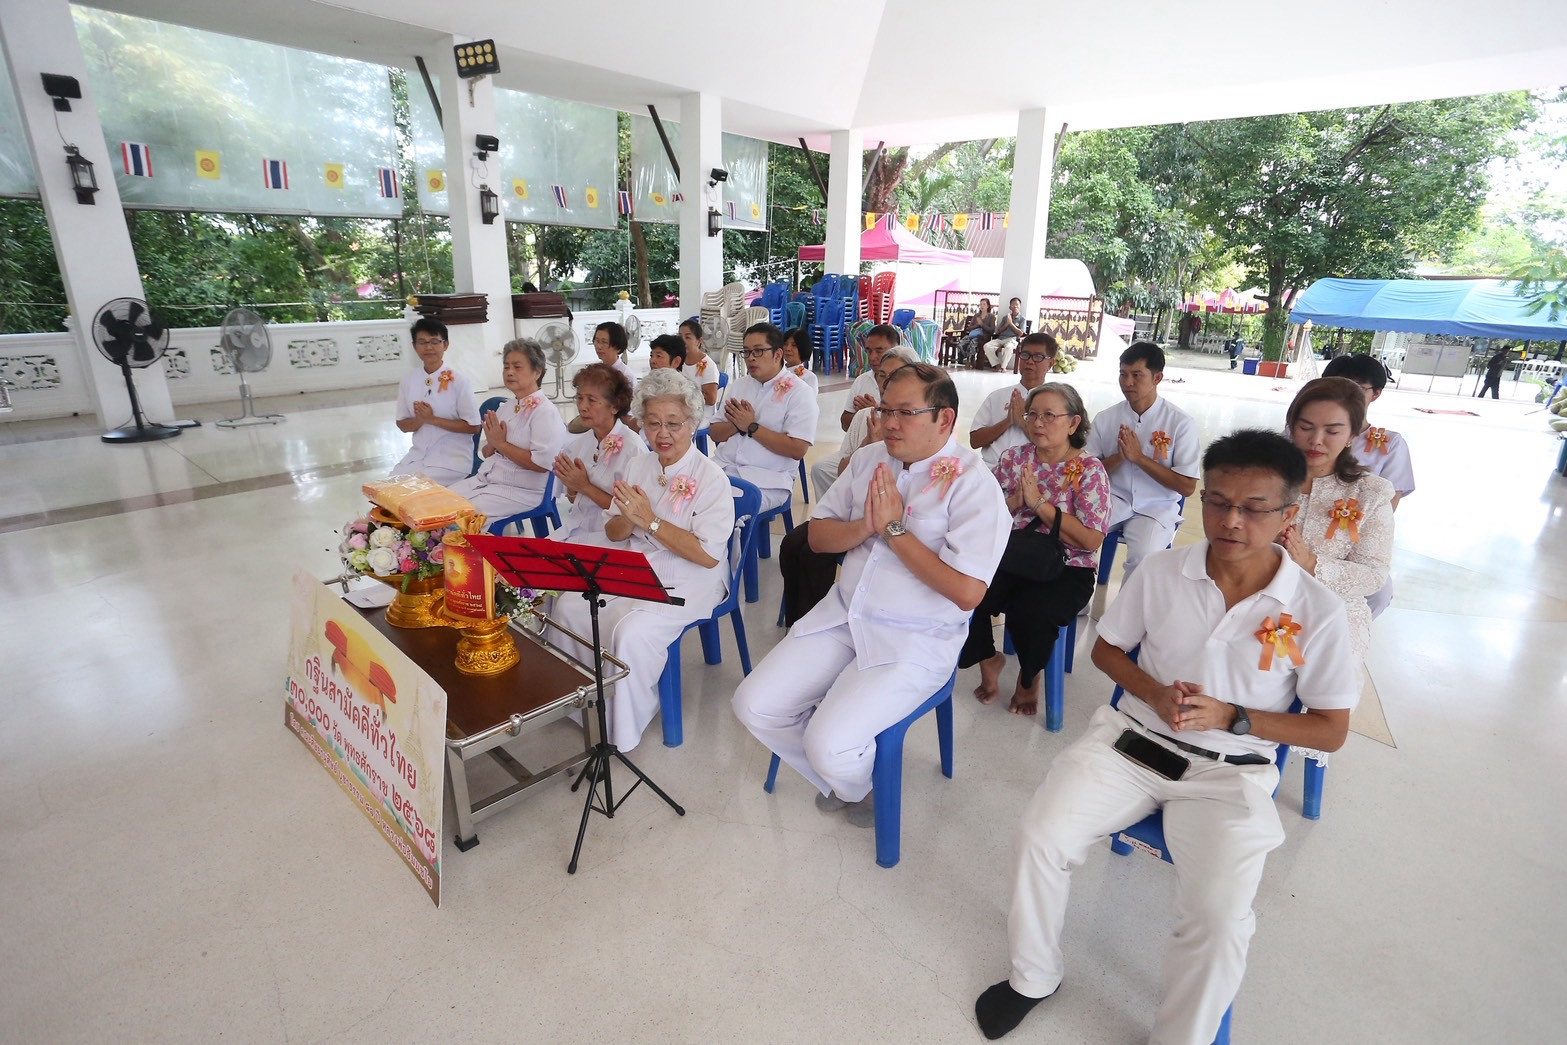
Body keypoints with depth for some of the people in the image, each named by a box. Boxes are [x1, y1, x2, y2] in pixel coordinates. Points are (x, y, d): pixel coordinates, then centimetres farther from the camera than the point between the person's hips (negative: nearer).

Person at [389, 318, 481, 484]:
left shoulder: (458, 381, -9)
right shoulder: (407, 380, 5)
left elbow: (473, 426, -10)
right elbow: (403, 425, 10)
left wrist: (433, 419, -17)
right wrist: (420, 419, -12)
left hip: (452, 459, -5)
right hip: (418, 455, 5)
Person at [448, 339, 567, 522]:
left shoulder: (545, 412, -12)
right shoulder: (505, 408, 13)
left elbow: (542, 463, -23)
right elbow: (486, 454, 19)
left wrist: (501, 444, -15)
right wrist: (492, 443, -5)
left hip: (521, 492, -8)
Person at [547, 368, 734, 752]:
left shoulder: (711, 478, -13)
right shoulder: (638, 466, 7)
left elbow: (708, 555, -20)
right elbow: (613, 533, 12)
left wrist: (649, 520, -22)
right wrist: (628, 518, -14)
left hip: (689, 583, -7)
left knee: (632, 631, -28)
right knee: (569, 607, -10)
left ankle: (624, 727, -3)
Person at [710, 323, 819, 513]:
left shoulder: (799, 392, -4)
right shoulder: (738, 385, 16)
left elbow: (797, 449, -14)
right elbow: (714, 433, 15)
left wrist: (751, 427, -11)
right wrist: (737, 424, -7)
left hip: (767, 480, -5)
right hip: (722, 467, 6)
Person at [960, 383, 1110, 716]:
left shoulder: (1089, 470, -4)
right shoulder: (1013, 458, 6)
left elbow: (1092, 540, -13)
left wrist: (1039, 503, -17)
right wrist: (1015, 500, -14)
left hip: (1066, 569, -3)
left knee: (1028, 612, -32)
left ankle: (1030, 677, 5)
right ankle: (988, 659, 8)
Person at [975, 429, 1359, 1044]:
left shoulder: (1317, 611, -8)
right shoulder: (1161, 572, -4)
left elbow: (1332, 730, -1)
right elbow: (1106, 649, 8)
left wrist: (1232, 717, -16)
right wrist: (1155, 693, -12)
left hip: (1229, 770, -1)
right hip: (1132, 738, 2)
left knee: (1219, 916, -24)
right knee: (1040, 837, -16)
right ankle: (1033, 979, 11)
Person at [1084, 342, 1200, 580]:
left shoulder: (1181, 422, -7)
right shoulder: (1105, 418, 1)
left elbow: (1187, 487, -8)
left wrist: (1139, 457, -16)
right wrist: (1119, 457, -15)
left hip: (1156, 507, -2)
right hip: (1112, 499, 2)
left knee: (1143, 558, -30)